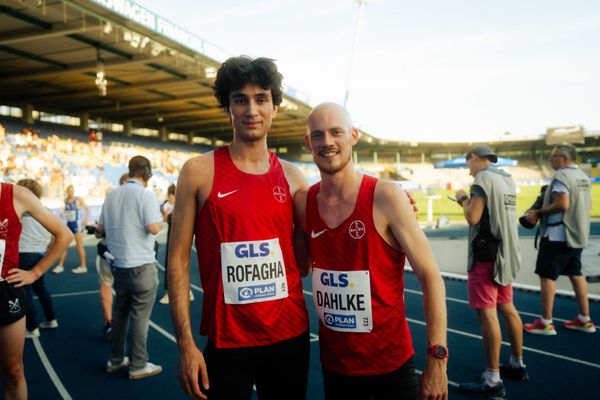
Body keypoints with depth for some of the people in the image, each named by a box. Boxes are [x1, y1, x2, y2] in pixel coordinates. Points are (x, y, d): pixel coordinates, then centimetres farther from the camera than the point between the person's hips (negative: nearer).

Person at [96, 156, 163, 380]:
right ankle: (138, 366, 11)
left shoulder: (112, 196, 7)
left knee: (119, 313, 18)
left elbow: (101, 229, 12)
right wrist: (161, 218, -1)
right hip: (141, 266, -7)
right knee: (139, 317, 2)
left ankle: (115, 360, 29)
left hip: (119, 265, 7)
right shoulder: (145, 195, -13)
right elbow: (153, 228, -22)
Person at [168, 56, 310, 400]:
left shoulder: (291, 175, 3)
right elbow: (178, 259, -6)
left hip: (291, 335, 3)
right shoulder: (199, 171, -6)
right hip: (227, 340, -3)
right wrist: (186, 343, -9)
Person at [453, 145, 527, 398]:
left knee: (486, 313, -7)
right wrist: (471, 202, 16)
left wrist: (463, 199, -1)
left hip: (487, 255, -9)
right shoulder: (507, 179, 13)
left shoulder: (483, 178, -12)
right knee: (507, 308, 19)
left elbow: (472, 218, -18)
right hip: (506, 253, 9)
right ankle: (517, 365, 31)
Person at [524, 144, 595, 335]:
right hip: (577, 234, 9)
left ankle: (546, 323, 0)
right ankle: (585, 320, 23)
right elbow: (587, 206, 20)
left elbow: (562, 204, -26)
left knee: (547, 275, -3)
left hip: (558, 235, -9)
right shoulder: (583, 176, 13)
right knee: (575, 274, 17)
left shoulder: (561, 176, -15)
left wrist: (539, 212, -16)